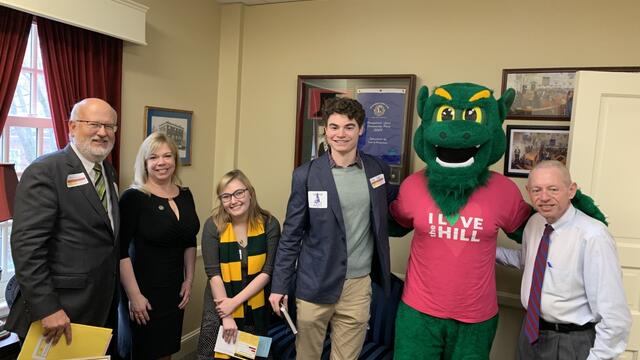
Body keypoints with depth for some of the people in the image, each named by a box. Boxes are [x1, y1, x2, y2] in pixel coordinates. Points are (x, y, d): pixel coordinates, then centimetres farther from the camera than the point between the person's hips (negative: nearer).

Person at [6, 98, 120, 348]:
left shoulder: (108, 172, 10)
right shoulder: (44, 171, -13)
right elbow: (26, 244, -19)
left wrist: (113, 294, 11)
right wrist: (47, 308, -22)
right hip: (62, 310, -7)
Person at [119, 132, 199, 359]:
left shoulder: (185, 195, 4)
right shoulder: (133, 197, -13)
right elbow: (121, 251, -14)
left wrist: (189, 281, 9)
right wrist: (134, 295, -16)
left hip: (175, 289, 5)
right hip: (144, 290, -5)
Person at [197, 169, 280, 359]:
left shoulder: (269, 224, -10)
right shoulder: (213, 226, -11)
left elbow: (267, 271, -11)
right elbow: (213, 274, -13)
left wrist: (235, 302, -17)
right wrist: (226, 317, -16)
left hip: (255, 310, 1)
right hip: (219, 309, -1)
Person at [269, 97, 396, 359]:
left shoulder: (378, 169, 1)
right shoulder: (306, 175, -7)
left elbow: (393, 205, 18)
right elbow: (291, 235, -2)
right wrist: (279, 285, -2)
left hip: (359, 285, 2)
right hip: (315, 285, -1)